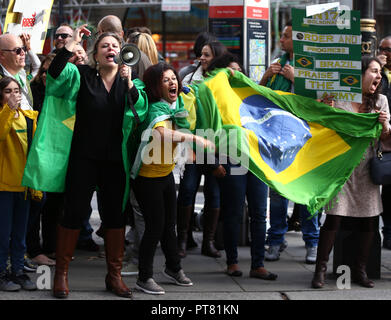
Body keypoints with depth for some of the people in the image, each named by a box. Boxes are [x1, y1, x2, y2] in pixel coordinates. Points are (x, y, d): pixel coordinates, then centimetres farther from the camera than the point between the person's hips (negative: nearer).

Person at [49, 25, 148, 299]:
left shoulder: (130, 82, 7)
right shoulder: (82, 75, 1)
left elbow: (141, 110, -9)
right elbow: (56, 72, -17)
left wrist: (129, 84, -22)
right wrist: (73, 43, -20)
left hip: (115, 159, 2)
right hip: (84, 157, -2)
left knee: (116, 214, 7)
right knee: (75, 212, -3)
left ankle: (114, 275, 18)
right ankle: (61, 274, 7)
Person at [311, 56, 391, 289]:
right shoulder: (337, 99, -3)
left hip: (367, 170, 4)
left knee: (369, 222, 4)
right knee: (333, 219, -9)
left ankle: (360, 270, 17)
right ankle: (320, 270, 0)